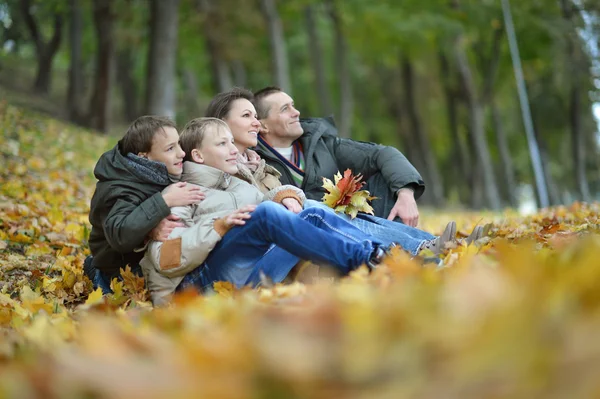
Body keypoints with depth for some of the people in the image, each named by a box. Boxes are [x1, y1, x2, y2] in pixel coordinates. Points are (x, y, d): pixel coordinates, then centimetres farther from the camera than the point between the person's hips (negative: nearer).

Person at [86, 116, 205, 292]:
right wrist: (164, 201, -40)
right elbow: (119, 235, -41)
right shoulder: (123, 190, -26)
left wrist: (157, 226, -30)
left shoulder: (158, 176, -3)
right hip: (124, 270, -8)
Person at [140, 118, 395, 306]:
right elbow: (164, 259, -4)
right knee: (266, 212, -30)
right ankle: (364, 260, -39)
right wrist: (219, 226, -14)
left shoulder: (240, 186, 32)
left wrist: (286, 196, 3)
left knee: (314, 216, -12)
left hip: (260, 271, 7)